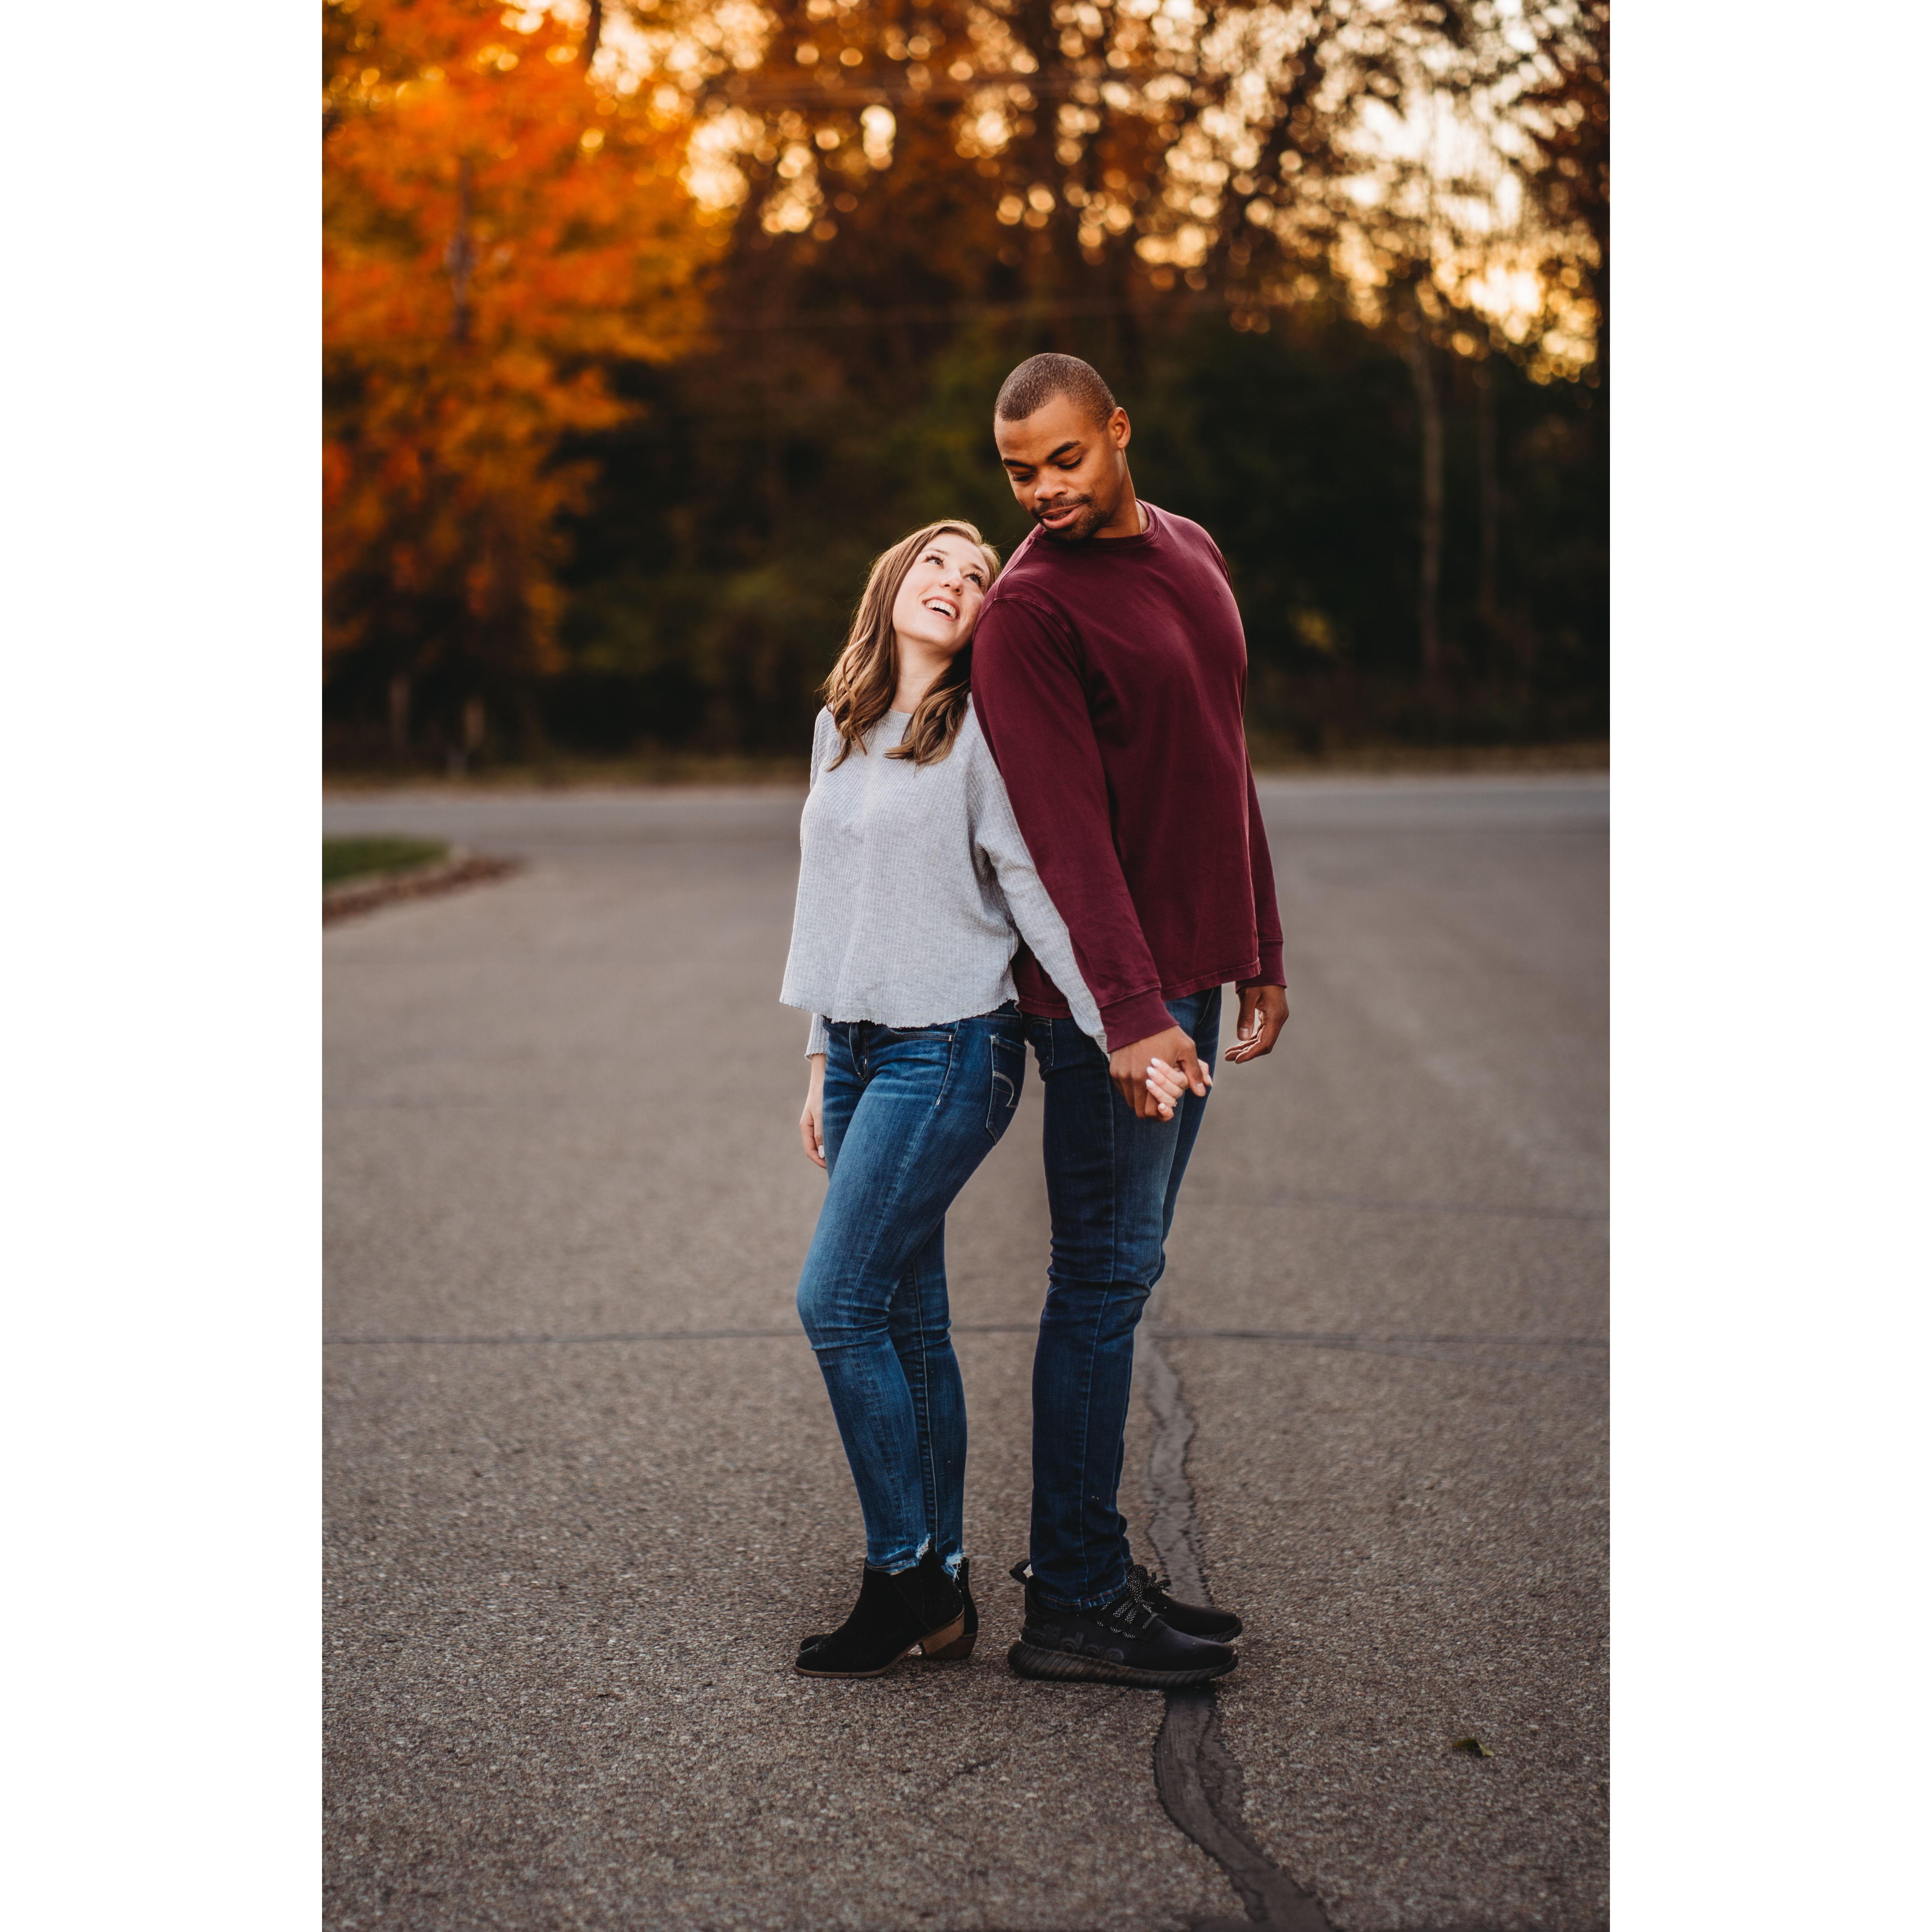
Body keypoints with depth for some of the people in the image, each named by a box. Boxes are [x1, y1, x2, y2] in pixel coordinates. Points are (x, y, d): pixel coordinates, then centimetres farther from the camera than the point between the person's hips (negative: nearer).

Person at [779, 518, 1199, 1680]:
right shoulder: (841, 728, 14)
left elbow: (1038, 893, -11)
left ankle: (905, 1575, 1)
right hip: (860, 1049, 7)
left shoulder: (981, 735, -7)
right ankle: (940, 1589, 15)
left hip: (950, 1051, -7)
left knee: (838, 1302, -11)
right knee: (908, 1325, 8)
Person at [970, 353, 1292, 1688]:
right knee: (1108, 1277, -5)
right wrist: (1129, 1011, -26)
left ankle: (1084, 1557, 21)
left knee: (1124, 1269, 12)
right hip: (1112, 994, -8)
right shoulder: (1030, 609, -11)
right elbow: (1065, 825, -19)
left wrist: (1259, 953, 18)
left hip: (1192, 975, 8)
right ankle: (1075, 1604, 1)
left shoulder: (1193, 554, 15)